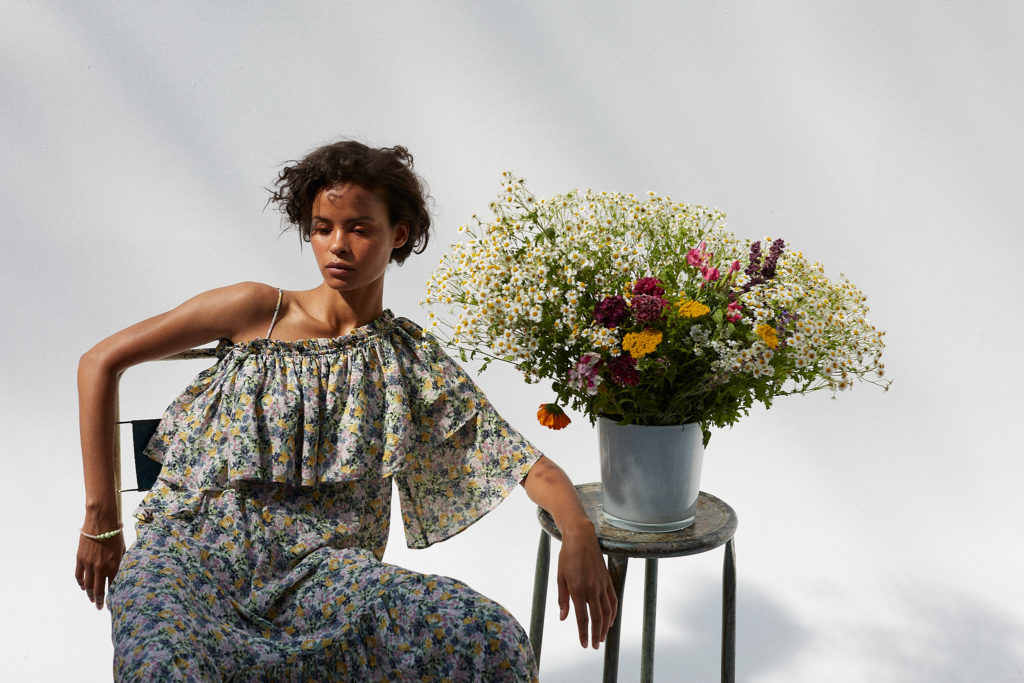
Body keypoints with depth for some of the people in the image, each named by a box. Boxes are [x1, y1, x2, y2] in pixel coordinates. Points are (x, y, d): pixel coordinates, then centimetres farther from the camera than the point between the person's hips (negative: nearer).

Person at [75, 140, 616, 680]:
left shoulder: (414, 362, 6)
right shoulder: (258, 311, 2)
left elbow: (526, 461, -1)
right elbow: (100, 362, 5)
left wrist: (577, 530, -22)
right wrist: (100, 516, 2)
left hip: (318, 572, 2)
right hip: (193, 550, -1)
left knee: (492, 636, -23)